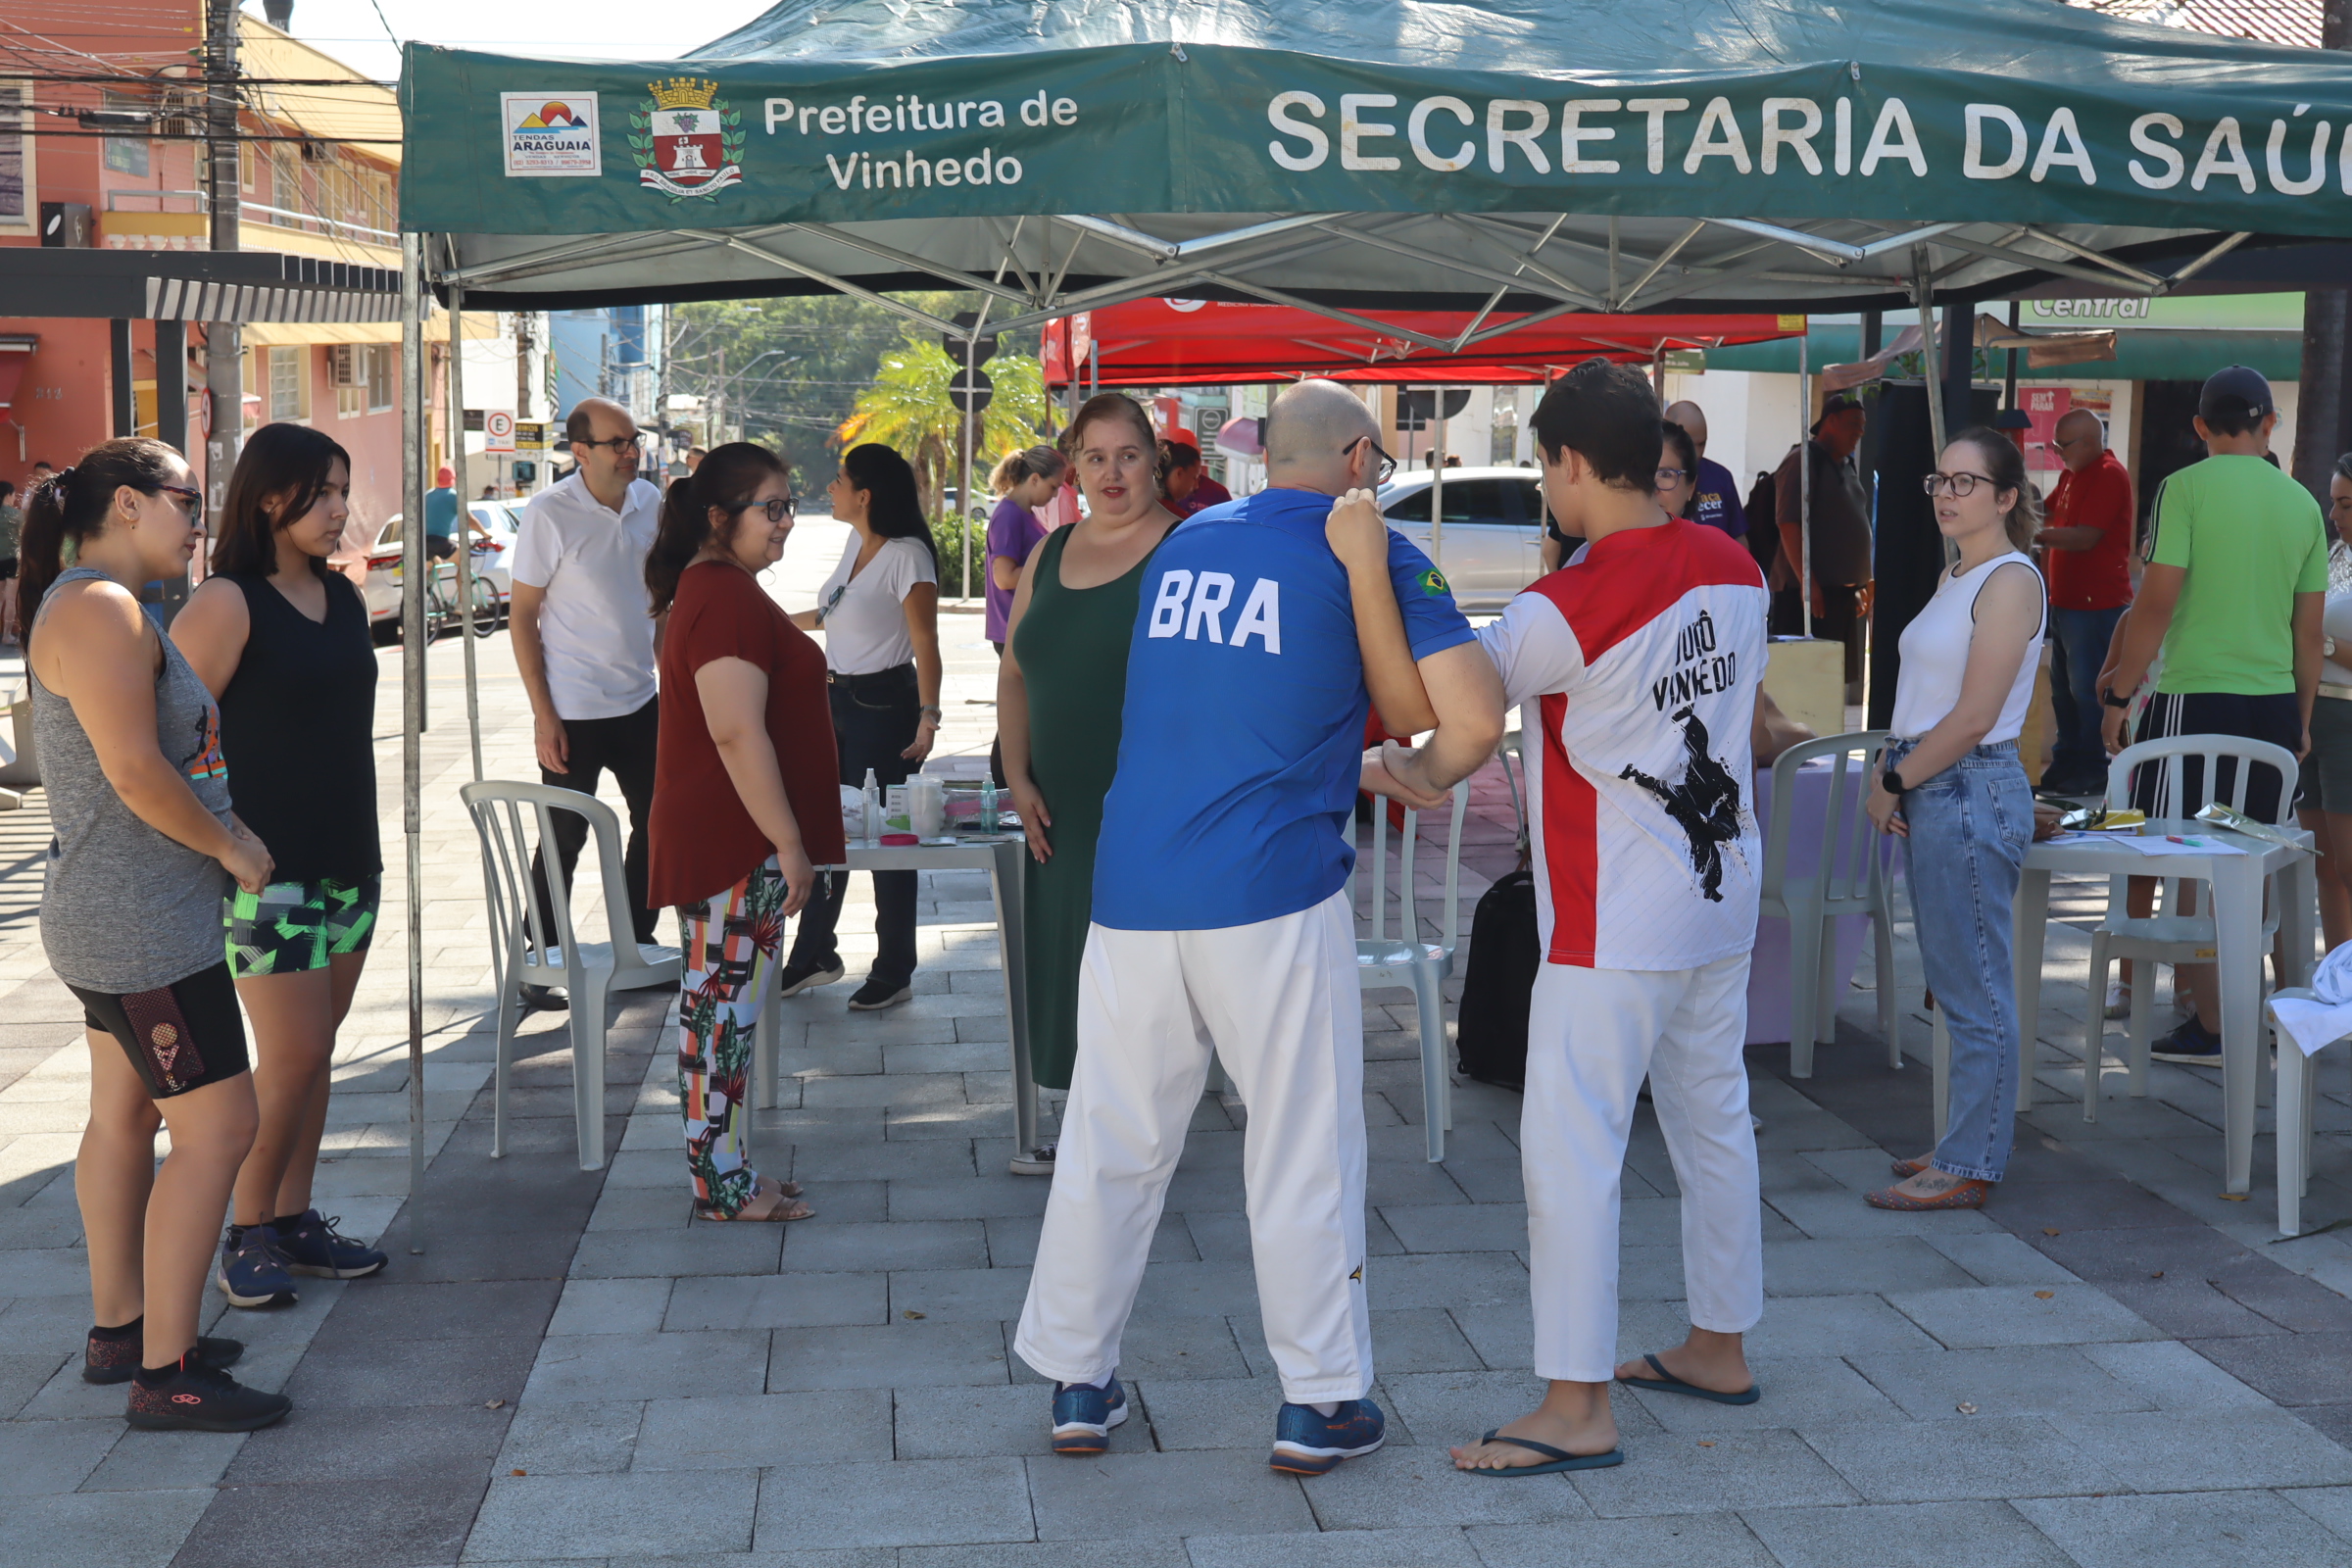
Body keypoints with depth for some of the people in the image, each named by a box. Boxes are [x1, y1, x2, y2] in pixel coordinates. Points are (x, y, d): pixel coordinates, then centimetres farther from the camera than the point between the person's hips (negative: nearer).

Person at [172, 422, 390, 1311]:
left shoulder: (342, 598, 11)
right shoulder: (228, 604, -12)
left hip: (347, 861, 7)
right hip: (267, 867, -7)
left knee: (316, 1053, 12)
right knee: (291, 1056, -7)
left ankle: (296, 1220, 22)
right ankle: (248, 1233, 9)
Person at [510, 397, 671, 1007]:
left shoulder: (650, 503, 2)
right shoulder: (549, 514, -14)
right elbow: (522, 616, -11)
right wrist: (543, 715, -14)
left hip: (641, 702, 6)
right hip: (575, 711, -6)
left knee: (657, 824, 14)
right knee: (565, 840, 2)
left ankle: (638, 946, 30)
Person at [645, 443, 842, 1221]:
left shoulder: (710, 586, 17)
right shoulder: (729, 596, -18)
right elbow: (737, 732, -25)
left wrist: (784, 838, 27)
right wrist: (790, 843, -21)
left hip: (723, 838, 11)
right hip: (737, 841, -11)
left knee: (719, 1004, 13)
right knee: (724, 1006, -4)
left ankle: (726, 1171, 21)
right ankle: (723, 1185, 2)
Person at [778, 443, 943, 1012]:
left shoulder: (906, 555, -17)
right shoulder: (857, 543, 8)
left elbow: (925, 644, -21)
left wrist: (928, 717, -29)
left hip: (883, 705, -8)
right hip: (836, 699, 8)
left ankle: (893, 974, 11)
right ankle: (815, 955, 27)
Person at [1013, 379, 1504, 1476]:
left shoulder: (1185, 543, 15)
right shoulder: (1372, 551, -2)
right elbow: (1475, 721, -8)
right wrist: (1429, 777, 8)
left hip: (1132, 887, 5)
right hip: (1273, 892, -5)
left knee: (1111, 1139, 12)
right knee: (1304, 1148, 6)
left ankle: (1076, 1383, 20)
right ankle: (1319, 1401, 12)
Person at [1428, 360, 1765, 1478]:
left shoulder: (1562, 611, -21)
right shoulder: (1735, 568, 3)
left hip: (1614, 923, -8)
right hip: (1721, 897, 8)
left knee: (1569, 1146, -4)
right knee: (1712, 1117, 19)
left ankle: (1577, 1409, -2)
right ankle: (1720, 1344, 33)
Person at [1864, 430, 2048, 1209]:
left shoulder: (2010, 581, -12)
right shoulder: (1955, 576, 16)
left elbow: (1974, 717, -17)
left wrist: (1895, 782, -11)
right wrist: (1891, 780, 4)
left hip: (1971, 792, -9)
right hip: (1930, 795, 9)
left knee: (1975, 992, -3)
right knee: (1957, 987, 14)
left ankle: (1968, 1168, 3)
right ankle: (1967, 1145, 22)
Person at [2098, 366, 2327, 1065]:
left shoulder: (2186, 488, -7)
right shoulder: (2302, 504, 7)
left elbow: (2156, 603, -12)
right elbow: (2309, 633, 11)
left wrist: (2118, 696, -4)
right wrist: (2301, 720, 21)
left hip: (2193, 698, -5)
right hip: (2274, 704, 5)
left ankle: (2212, 1026, -2)